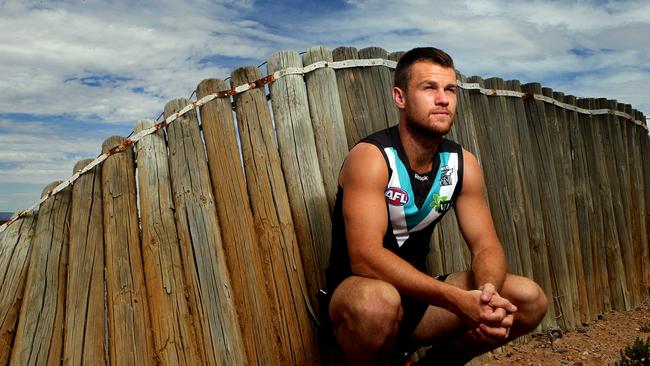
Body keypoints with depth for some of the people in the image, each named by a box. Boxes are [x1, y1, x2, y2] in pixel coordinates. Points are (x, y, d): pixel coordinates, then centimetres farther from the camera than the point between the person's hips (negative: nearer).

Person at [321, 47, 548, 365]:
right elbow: (366, 257, -31)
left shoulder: (463, 164, -1)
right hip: (354, 290, -6)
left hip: (418, 294, 6)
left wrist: (488, 291, -27)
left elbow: (486, 246, -3)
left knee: (530, 300, -7)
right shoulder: (370, 157, -21)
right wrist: (458, 300, -37)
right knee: (377, 301, -41)